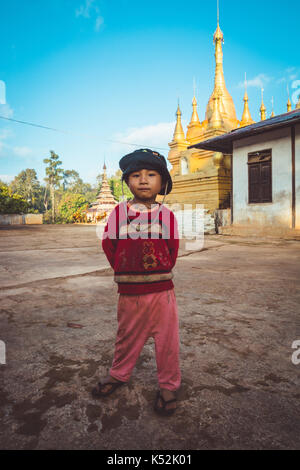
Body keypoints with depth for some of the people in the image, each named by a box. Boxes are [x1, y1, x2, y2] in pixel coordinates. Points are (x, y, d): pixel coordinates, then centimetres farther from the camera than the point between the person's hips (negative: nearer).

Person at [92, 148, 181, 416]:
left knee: (166, 341, 9)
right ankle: (119, 374, 44)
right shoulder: (119, 212, -1)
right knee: (127, 337, 19)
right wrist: (124, 271, 2)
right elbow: (109, 244, 4)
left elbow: (173, 249, 5)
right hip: (129, 292, 1)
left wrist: (160, 272, 0)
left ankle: (168, 385, 31)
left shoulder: (167, 215, -2)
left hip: (161, 290, -1)